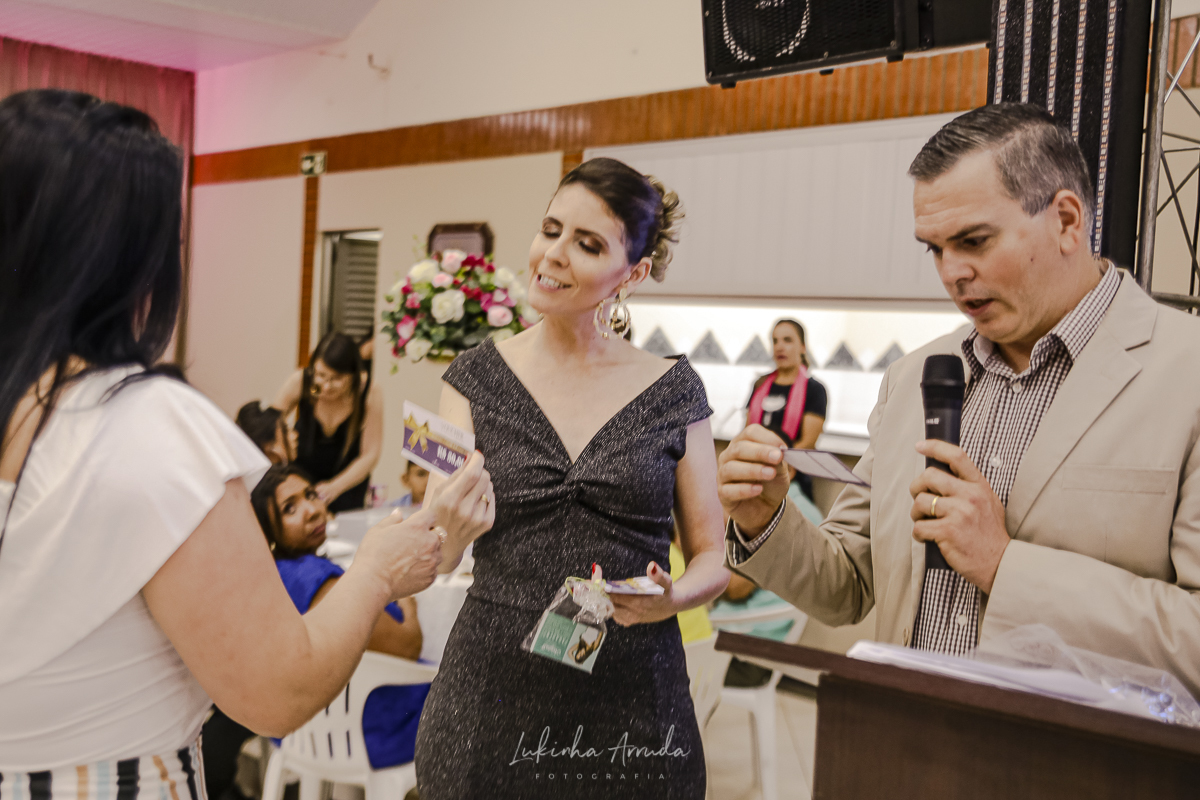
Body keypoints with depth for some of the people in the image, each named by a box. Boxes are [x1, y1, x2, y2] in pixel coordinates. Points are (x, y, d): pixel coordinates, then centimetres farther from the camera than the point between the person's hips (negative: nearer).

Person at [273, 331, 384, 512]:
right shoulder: (300, 382, -22)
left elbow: (370, 455, -20)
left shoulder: (370, 393, -25)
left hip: (349, 475, 0)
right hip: (302, 468, 1)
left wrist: (335, 487, -33)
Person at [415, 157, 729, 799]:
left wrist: (670, 599, -16)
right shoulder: (480, 376, 0)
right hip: (493, 692, 0)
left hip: (631, 702, 0)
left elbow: (713, 557, 6)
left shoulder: (673, 391, 0)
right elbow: (436, 555, -6)